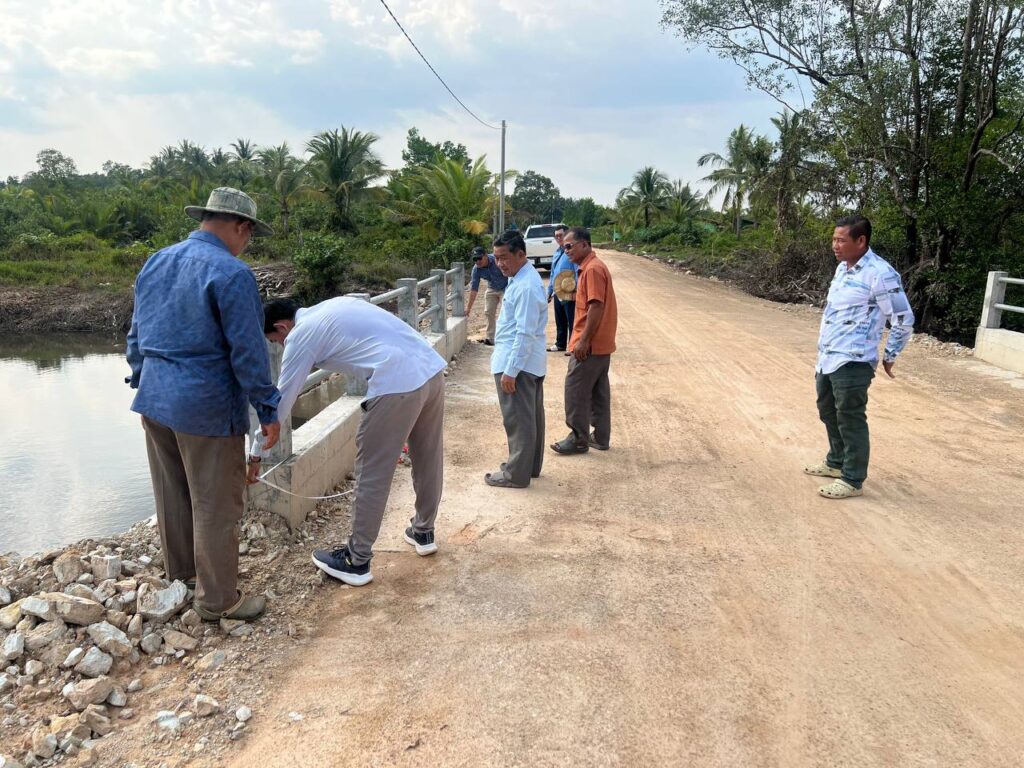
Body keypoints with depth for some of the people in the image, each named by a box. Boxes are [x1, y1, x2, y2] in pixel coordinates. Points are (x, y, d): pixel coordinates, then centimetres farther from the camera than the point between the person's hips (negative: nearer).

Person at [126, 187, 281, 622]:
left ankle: (180, 570, 39)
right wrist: (268, 411, -9)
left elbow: (136, 336, 16)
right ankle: (217, 599, 15)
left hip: (154, 399, 8)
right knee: (215, 505, 4)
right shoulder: (231, 273, -16)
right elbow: (249, 352, -17)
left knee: (172, 493, 21)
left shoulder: (155, 263, 9)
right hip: (207, 406, -8)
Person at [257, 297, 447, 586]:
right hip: (432, 367, 9)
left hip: (397, 384, -9)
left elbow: (282, 400, 6)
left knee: (372, 474, 5)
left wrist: (256, 455, 15)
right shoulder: (332, 307, 25)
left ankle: (356, 561, 18)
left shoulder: (300, 335, 3)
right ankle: (423, 532, 41)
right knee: (428, 458, 22)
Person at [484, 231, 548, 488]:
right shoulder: (523, 278, 11)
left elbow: (525, 334, -24)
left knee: (517, 419, 0)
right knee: (531, 416, 17)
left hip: (518, 363, -10)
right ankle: (530, 465, 30)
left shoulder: (525, 286, -21)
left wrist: (510, 371, -22)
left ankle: (517, 474, 10)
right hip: (531, 362, 10)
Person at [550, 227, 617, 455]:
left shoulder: (593, 269, -17)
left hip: (590, 344, -10)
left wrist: (583, 341, -22)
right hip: (601, 343, 10)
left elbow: (596, 307, -23)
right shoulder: (591, 266, 15)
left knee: (576, 389, -3)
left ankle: (579, 439, 4)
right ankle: (600, 437, 20)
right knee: (598, 390, 13)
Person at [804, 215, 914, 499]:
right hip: (827, 358, 9)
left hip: (852, 362, -9)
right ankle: (836, 462, 39)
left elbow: (904, 320, -12)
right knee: (828, 411, 21)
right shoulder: (842, 268, 11)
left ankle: (852, 480, 12)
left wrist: (889, 357, -3)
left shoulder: (879, 274, -17)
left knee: (850, 420, 0)